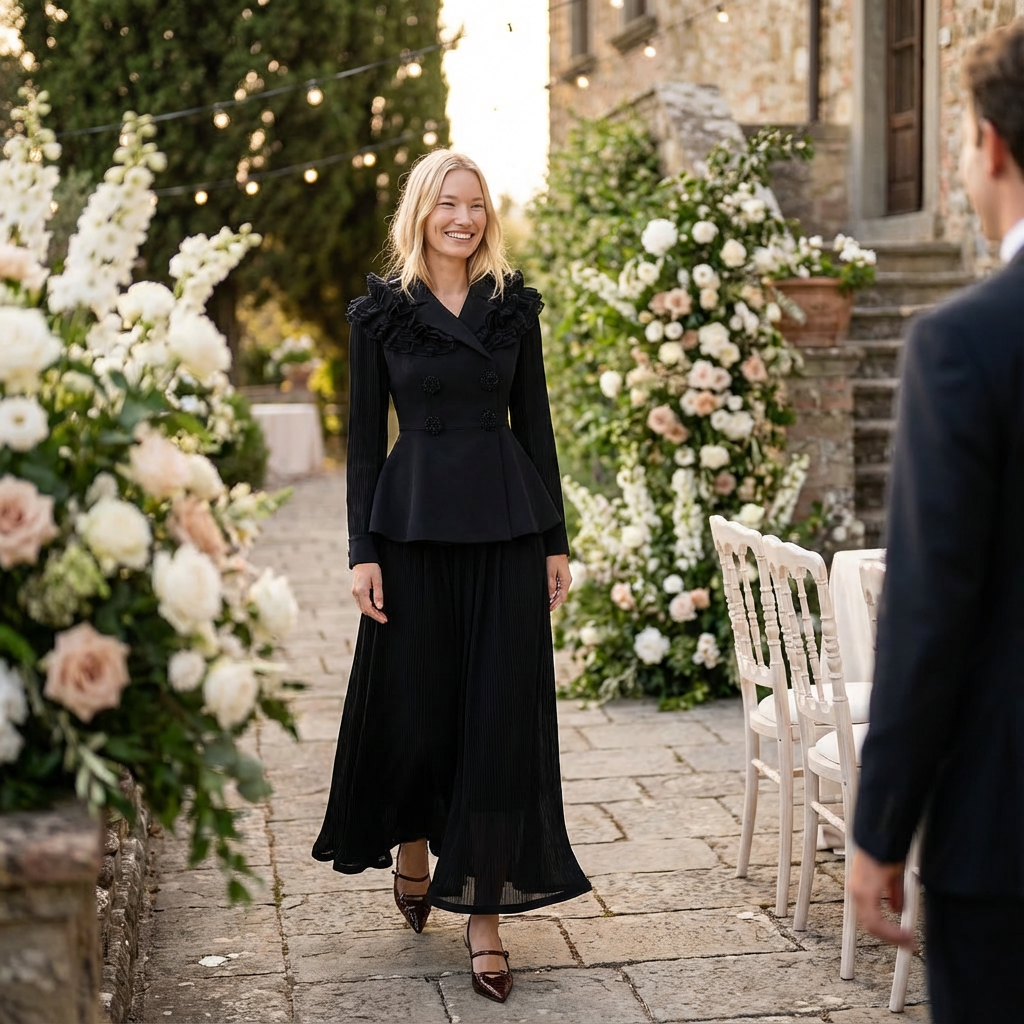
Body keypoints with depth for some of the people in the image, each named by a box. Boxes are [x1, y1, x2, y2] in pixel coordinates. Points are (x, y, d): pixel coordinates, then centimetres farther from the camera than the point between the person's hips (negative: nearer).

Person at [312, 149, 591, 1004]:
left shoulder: (515, 306, 7)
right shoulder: (381, 312, 3)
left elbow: (534, 423, 8)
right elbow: (365, 438, 2)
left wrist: (555, 540, 3)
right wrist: (362, 550, -5)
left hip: (506, 524, 1)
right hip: (415, 523, -1)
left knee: (501, 710, -1)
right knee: (414, 700, 6)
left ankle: (484, 912, 7)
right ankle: (412, 852, 36)